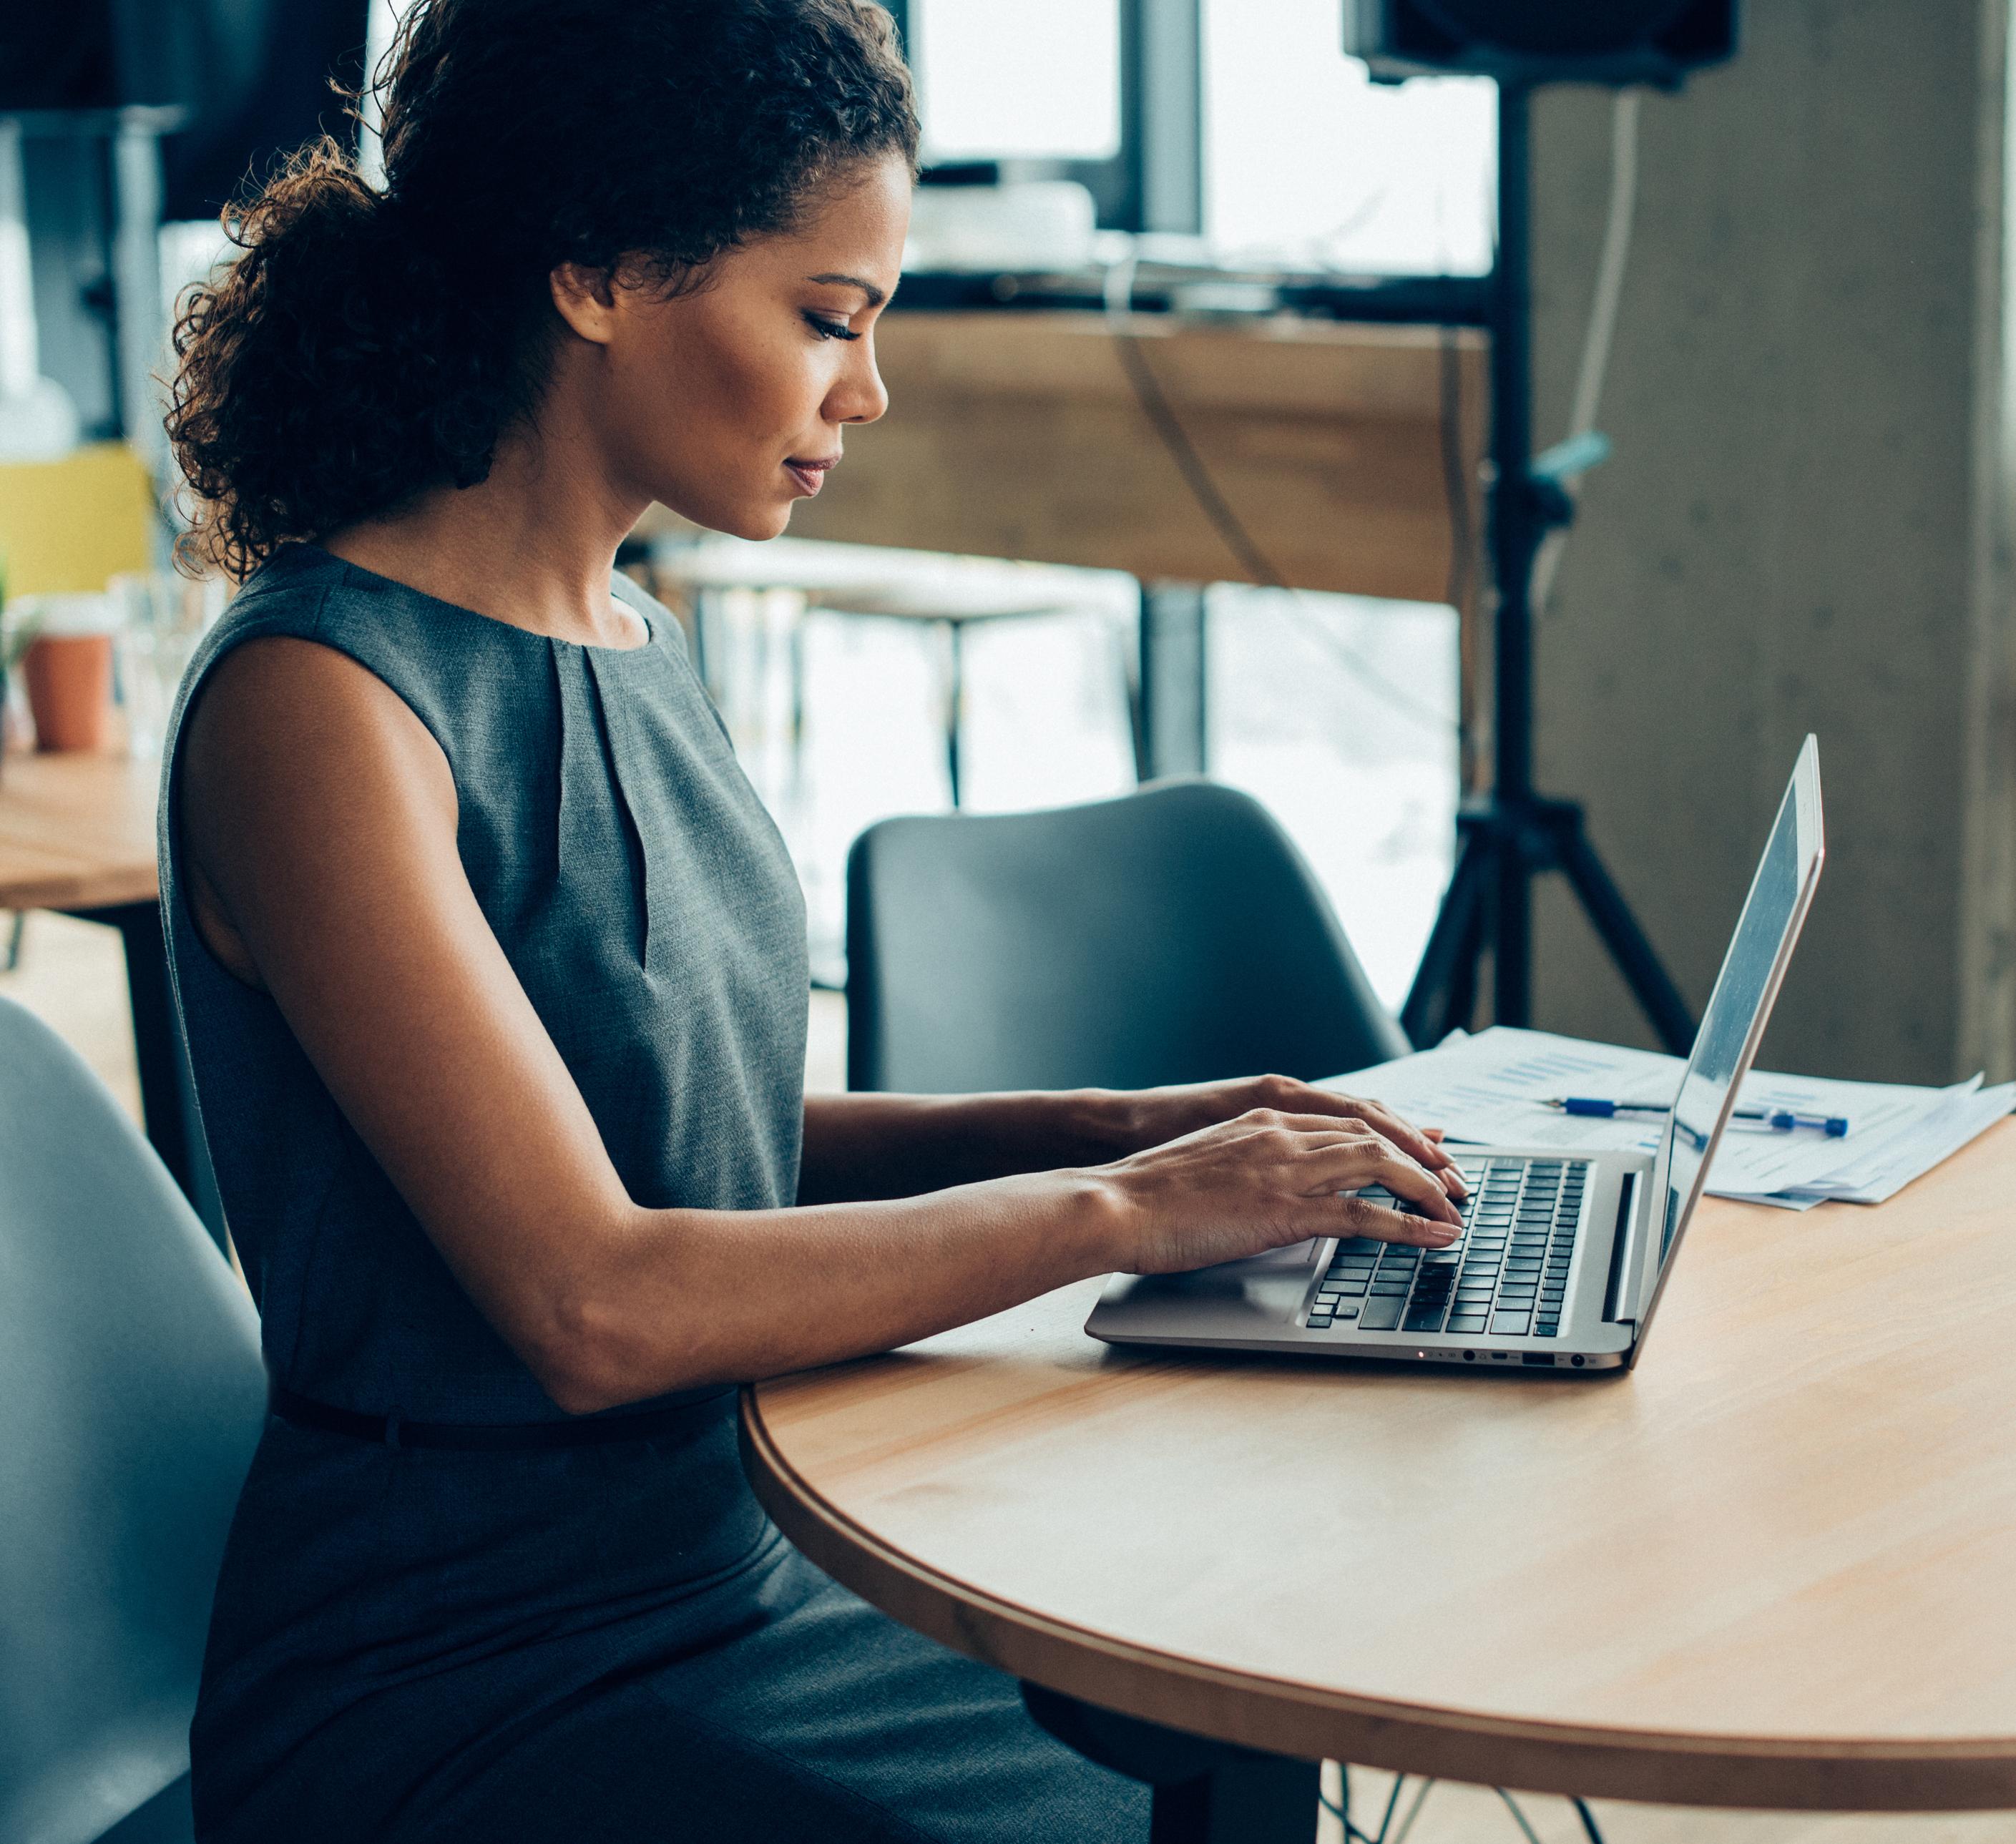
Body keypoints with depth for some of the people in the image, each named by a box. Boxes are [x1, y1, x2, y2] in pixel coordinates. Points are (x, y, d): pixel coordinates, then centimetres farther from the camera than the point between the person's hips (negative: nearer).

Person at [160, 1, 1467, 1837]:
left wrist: (1120, 1123, 2)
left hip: (739, 1579, 8)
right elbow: (593, 1302, -25)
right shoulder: (319, 701, -20)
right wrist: (1120, 1208, -18)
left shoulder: (631, 644, 7)